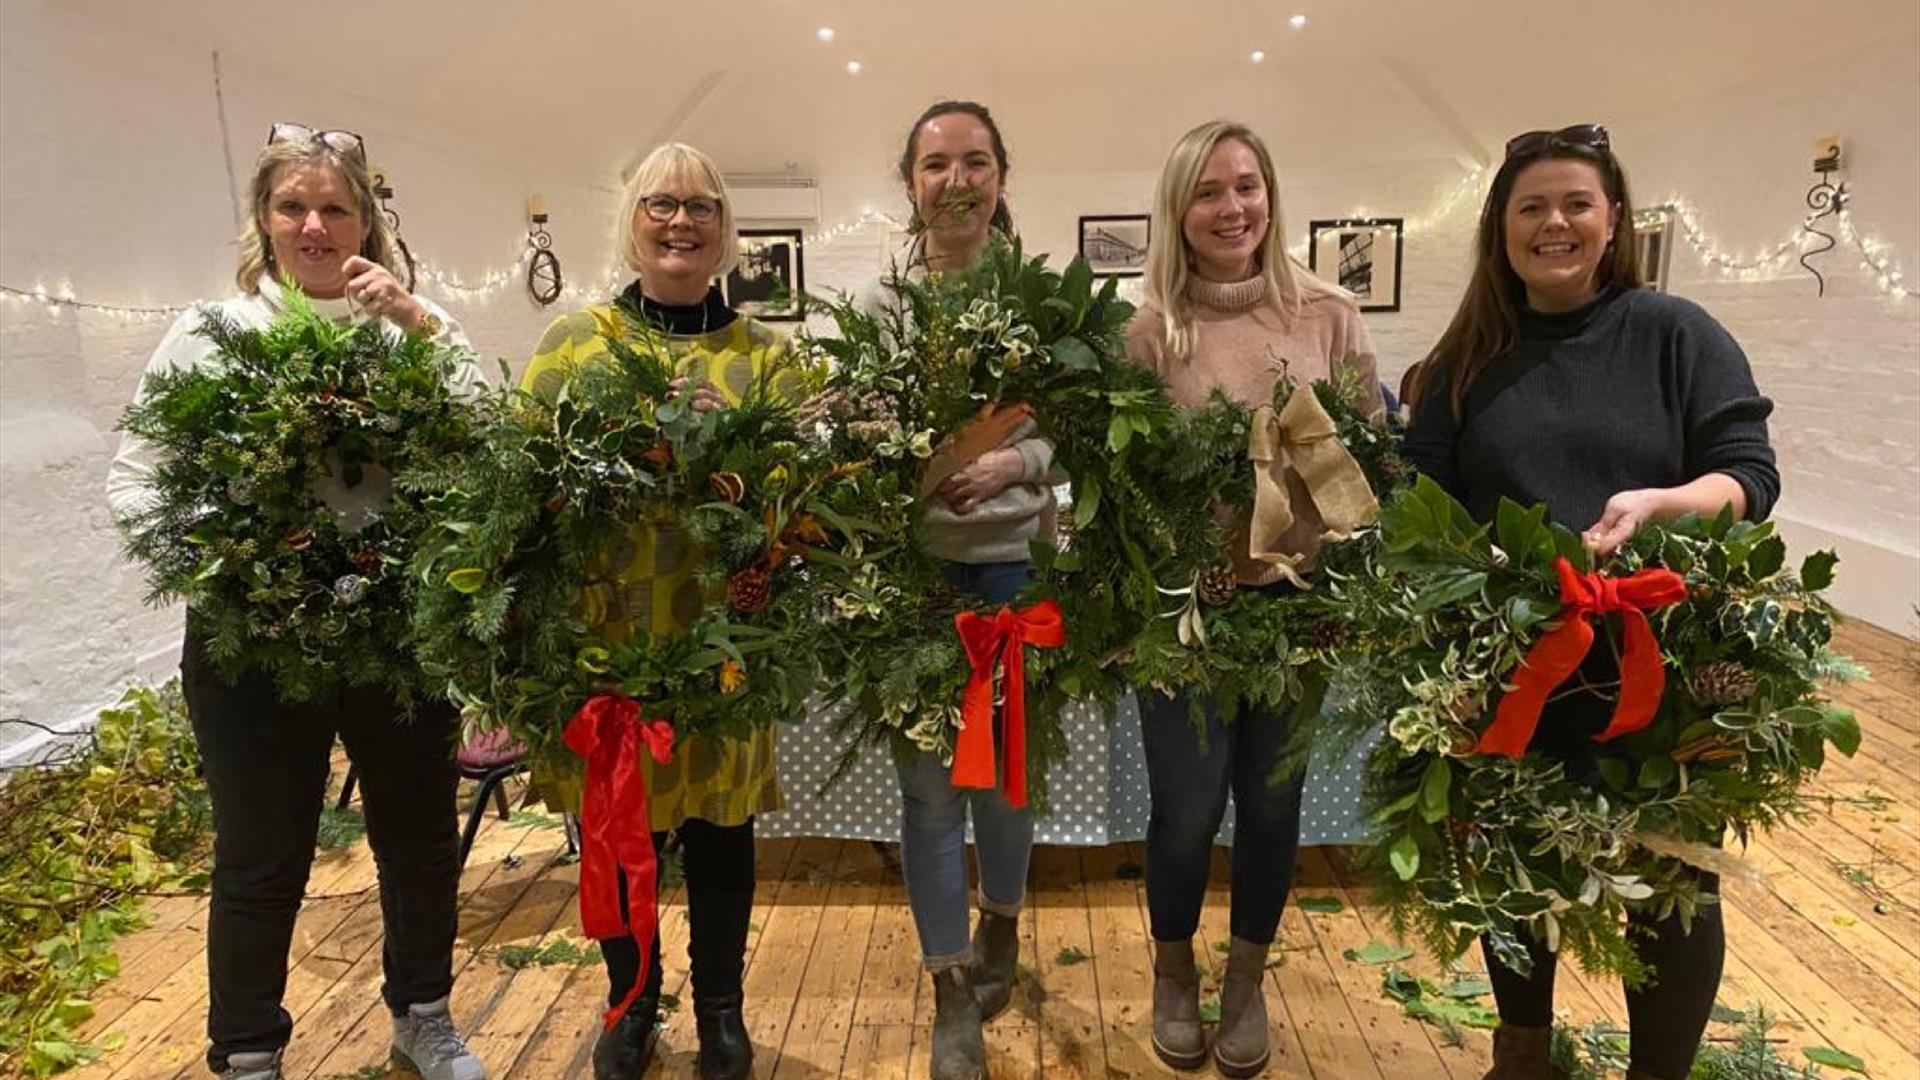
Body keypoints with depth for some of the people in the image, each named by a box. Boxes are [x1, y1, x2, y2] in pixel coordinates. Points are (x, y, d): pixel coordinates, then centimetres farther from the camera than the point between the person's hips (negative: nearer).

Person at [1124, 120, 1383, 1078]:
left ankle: (1247, 980, 38)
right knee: (1185, 809, 5)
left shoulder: (1330, 317, 1)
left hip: (1296, 596, 2)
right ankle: (1174, 974, 34)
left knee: (1273, 800, 13)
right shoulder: (1150, 330, -4)